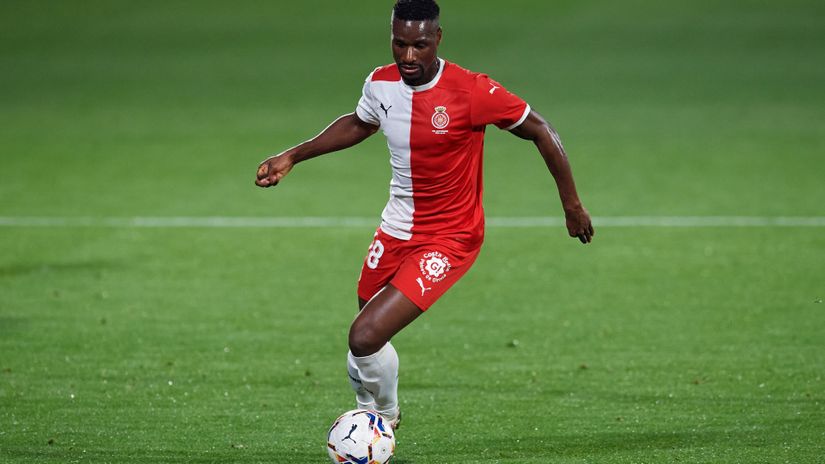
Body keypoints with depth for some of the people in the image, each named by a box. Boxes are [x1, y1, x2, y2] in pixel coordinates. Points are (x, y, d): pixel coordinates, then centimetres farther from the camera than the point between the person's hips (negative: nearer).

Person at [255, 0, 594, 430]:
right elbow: (359, 124, 20)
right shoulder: (381, 83, -4)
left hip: (449, 239, -6)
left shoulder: (471, 91, -21)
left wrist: (572, 204, -6)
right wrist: (292, 157, 16)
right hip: (395, 230, 6)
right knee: (365, 343, 15)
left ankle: (385, 414, 12)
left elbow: (540, 132, -10)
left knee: (365, 337, -18)